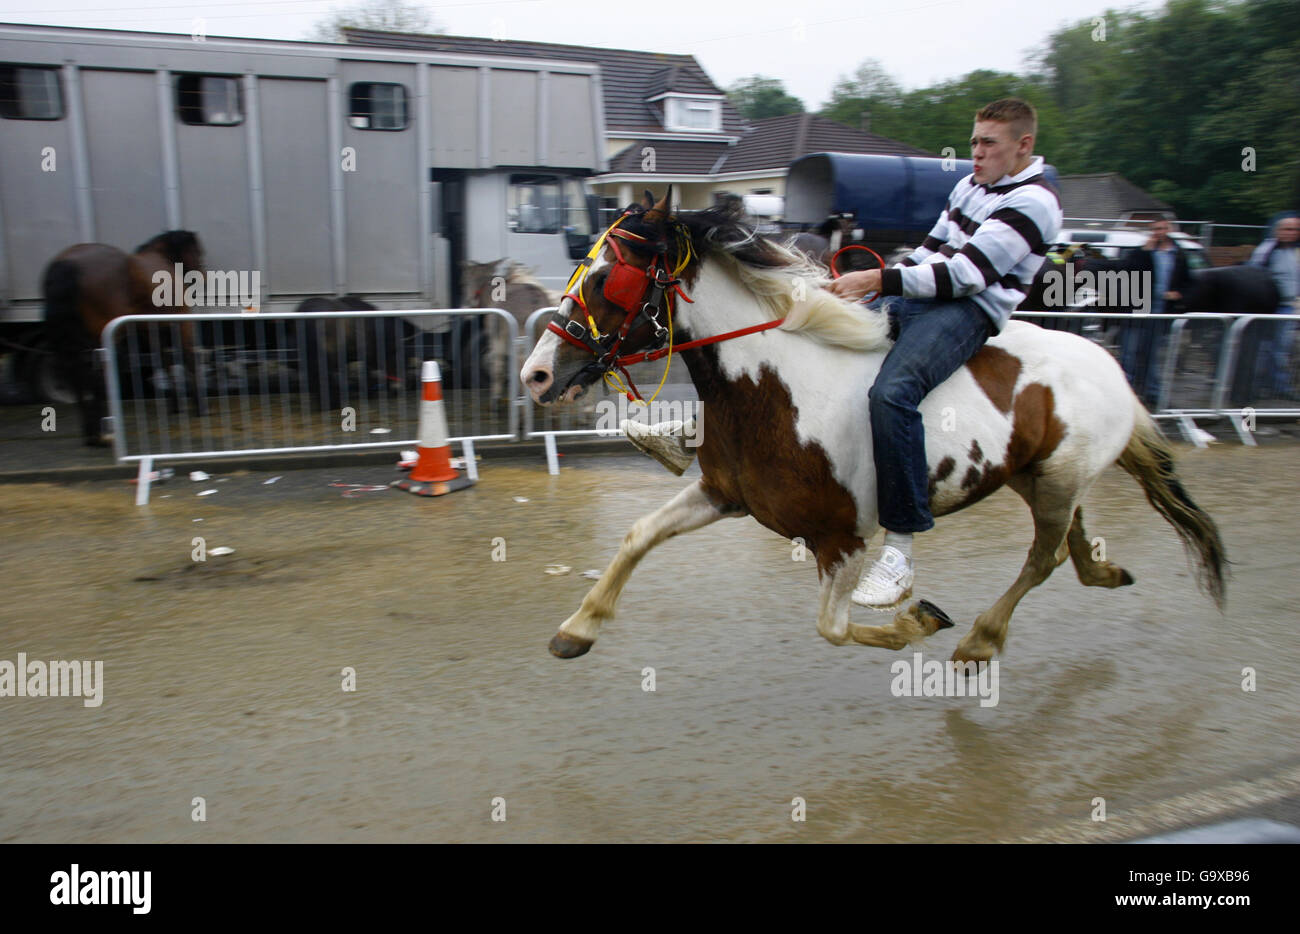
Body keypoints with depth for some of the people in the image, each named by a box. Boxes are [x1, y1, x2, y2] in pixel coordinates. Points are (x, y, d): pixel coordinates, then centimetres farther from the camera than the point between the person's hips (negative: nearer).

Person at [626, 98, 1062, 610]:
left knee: (892, 391, -37)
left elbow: (966, 273, -17)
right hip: (913, 296, 9)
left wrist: (878, 281, -22)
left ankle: (899, 548, -30)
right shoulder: (969, 186, 22)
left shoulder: (1033, 202, -7)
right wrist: (880, 284, 9)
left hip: (969, 309, -9)